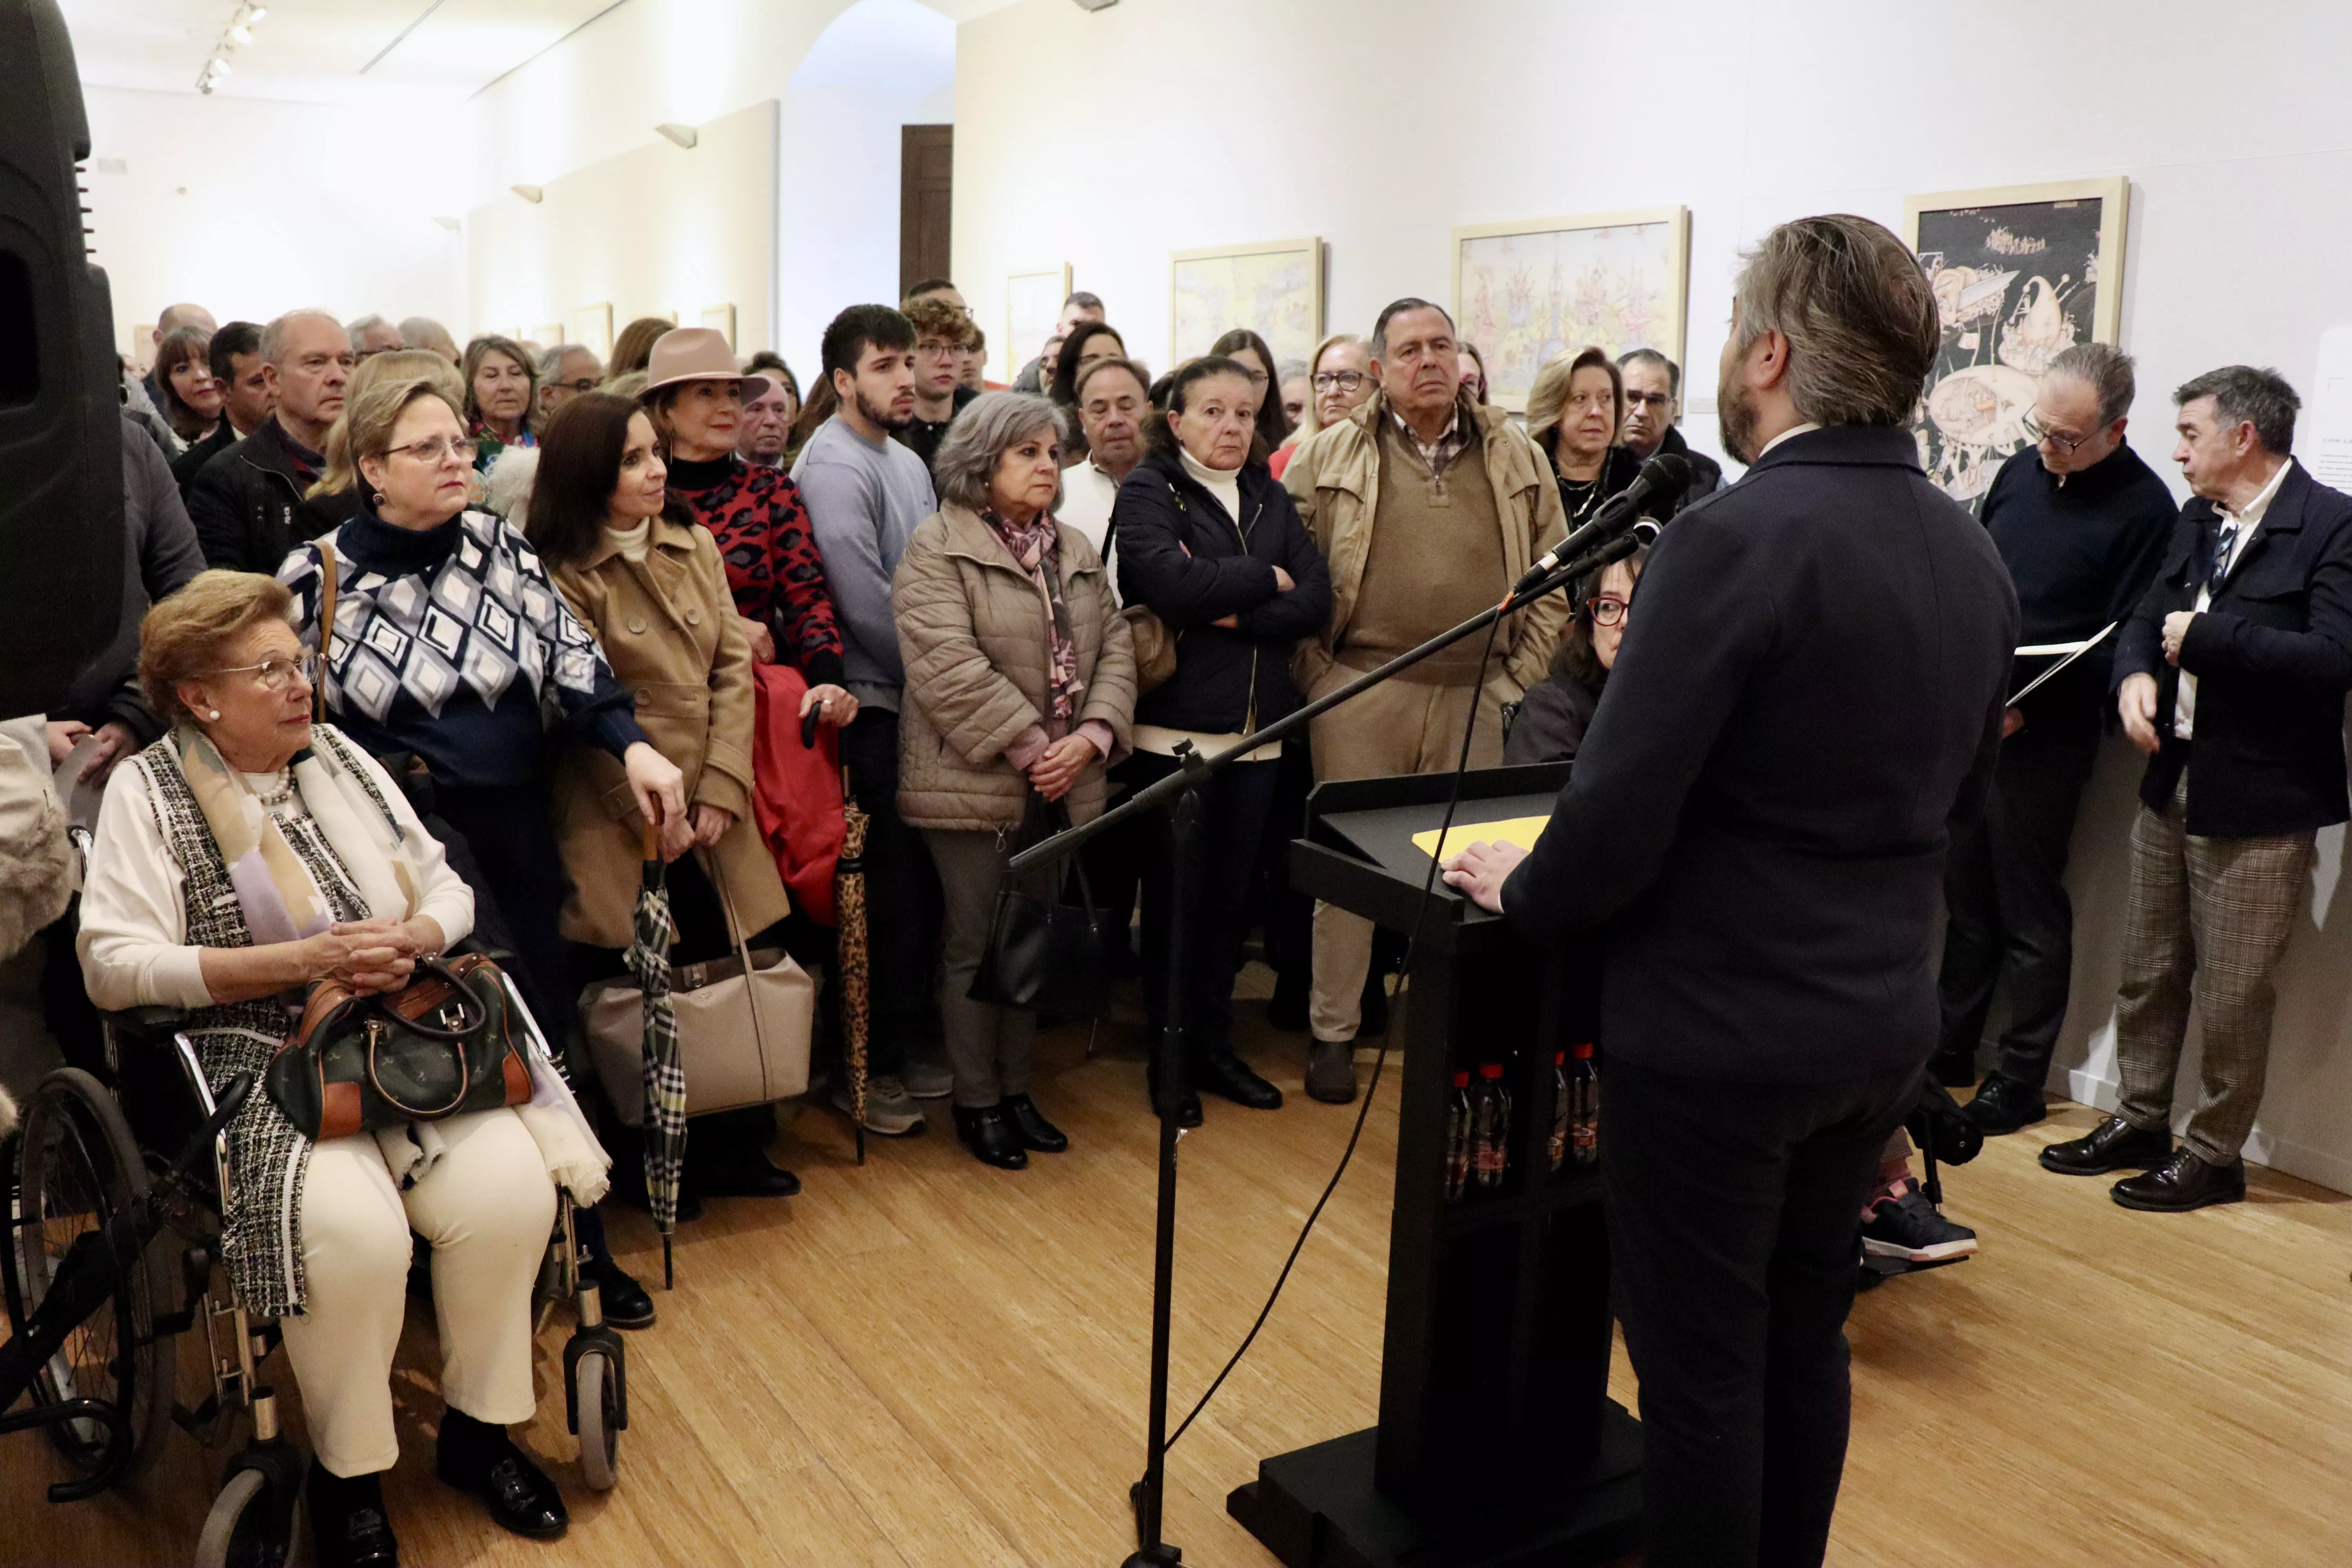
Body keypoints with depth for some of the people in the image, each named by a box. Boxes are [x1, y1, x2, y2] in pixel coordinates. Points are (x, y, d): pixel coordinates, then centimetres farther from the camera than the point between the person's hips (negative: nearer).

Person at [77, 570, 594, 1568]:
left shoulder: (337, 755, 13)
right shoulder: (148, 791, -1)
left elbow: (446, 888, 15)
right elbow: (112, 963, -11)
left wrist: (414, 941, -9)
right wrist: (302, 961, -17)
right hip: (260, 1066, -4)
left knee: (511, 1186, -21)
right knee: (350, 1225, -31)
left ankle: (478, 1429, 2)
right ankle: (346, 1474, -5)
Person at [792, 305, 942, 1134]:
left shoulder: (908, 462, 17)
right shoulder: (836, 467, -11)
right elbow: (864, 601, -18)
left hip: (915, 700, 8)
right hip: (872, 706, -8)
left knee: (921, 883, 12)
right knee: (893, 890, -4)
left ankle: (908, 1041, 26)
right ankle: (865, 1067, 9)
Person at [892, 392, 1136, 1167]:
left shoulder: (1075, 551, 15)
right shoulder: (937, 549, -8)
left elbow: (1114, 646, 9)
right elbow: (950, 666, -19)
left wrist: (1092, 735, -8)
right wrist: (1030, 747, -19)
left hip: (1063, 785, 6)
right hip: (974, 785, -6)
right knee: (977, 944, 3)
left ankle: (1017, 1090, 25)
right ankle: (977, 1103, 15)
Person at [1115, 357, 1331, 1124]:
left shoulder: (1270, 498, 13)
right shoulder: (1148, 491, -2)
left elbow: (1316, 600, 2)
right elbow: (1169, 580, -21)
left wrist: (1234, 614, -13)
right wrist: (1266, 579, -8)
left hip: (1257, 731, 5)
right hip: (1174, 727, -5)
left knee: (1230, 895, 11)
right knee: (1175, 895, 4)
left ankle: (1215, 1046, 23)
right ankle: (1169, 1055, 16)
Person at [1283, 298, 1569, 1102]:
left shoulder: (1518, 458, 8)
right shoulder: (1329, 456, 2)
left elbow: (1553, 582, 8)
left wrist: (1514, 680, 1)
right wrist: (1316, 675, -4)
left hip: (1474, 698, 2)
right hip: (1361, 694, -2)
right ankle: (1333, 1031, 18)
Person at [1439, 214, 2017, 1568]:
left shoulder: (1733, 542, -21)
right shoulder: (1976, 556, 3)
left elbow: (1617, 820, -22)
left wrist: (1522, 892, -3)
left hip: (1720, 1033, -7)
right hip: (1885, 1023, 8)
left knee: (1700, 1366, 8)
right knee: (1805, 1338, 22)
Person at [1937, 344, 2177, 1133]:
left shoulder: (2144, 508, -11)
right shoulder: (2020, 473, 8)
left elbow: (2122, 648, -13)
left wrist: (2025, 709, -18)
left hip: (2045, 739, -6)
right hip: (1968, 722, 6)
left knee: (2031, 916, 4)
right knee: (1967, 896, 14)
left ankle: (2021, 1080, 16)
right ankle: (1950, 1048, 27)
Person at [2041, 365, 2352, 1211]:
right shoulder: (2197, 521, 11)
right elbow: (2149, 618, 13)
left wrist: (2206, 637, -19)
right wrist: (2137, 674, -9)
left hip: (2258, 802, -8)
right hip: (2172, 784, 8)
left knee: (2231, 995, 3)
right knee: (2147, 974, 18)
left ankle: (2214, 1154, 19)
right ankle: (2139, 1123, 33)